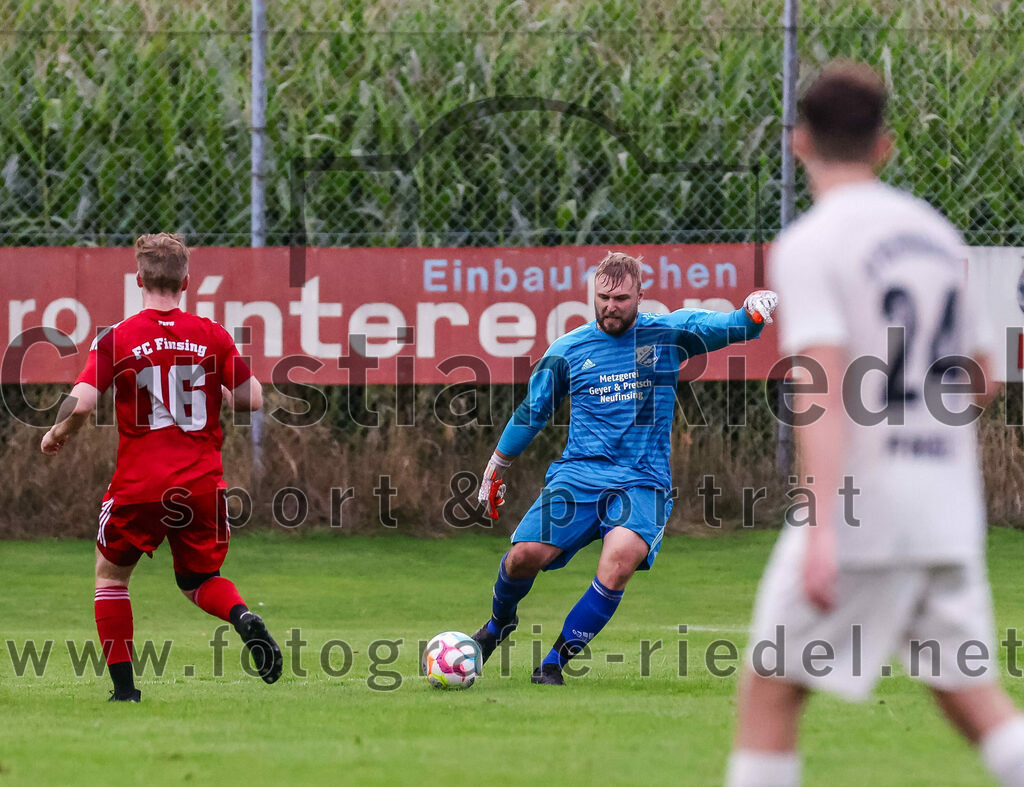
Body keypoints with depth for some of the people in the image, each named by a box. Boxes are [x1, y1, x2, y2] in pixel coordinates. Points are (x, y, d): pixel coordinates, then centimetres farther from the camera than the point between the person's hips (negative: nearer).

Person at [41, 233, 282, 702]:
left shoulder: (116, 340, -6)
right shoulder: (213, 336, 1)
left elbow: (81, 402, -14)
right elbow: (252, 399, 0)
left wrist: (56, 435, 6)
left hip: (138, 486, -2)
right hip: (203, 483, 2)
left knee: (110, 576, 19)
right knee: (198, 580, 21)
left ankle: (123, 687, 11)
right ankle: (243, 618, -12)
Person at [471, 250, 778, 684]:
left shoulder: (668, 334, 5)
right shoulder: (568, 350, 7)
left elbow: (731, 327, -4)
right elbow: (532, 410, 20)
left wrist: (754, 310, -27)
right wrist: (496, 467, 27)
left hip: (642, 482, -1)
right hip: (578, 474, 1)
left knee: (621, 556, -30)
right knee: (526, 555, -18)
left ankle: (557, 659, -18)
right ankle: (499, 622, 19)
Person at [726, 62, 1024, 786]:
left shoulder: (810, 245, -8)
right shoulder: (937, 234, 12)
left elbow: (823, 387, -19)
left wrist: (821, 529, -25)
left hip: (860, 509, -6)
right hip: (949, 511, 6)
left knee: (769, 693, 3)